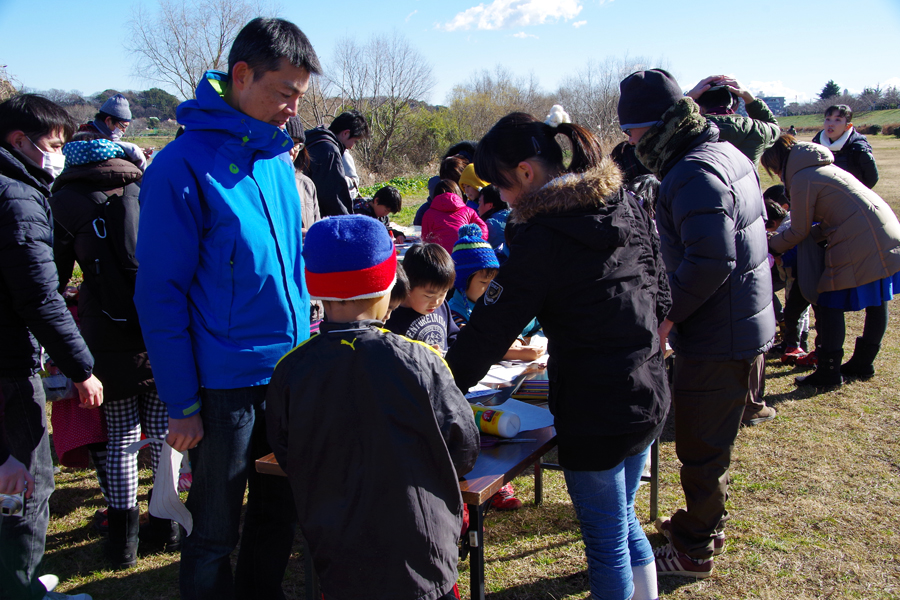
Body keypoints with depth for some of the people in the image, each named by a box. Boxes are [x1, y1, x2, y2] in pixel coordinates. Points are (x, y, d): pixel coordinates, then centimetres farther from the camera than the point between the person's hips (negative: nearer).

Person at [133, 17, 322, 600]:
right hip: (225, 385, -6)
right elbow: (160, 294, -14)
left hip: (289, 374, 7)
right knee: (216, 532, 10)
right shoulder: (185, 165, -15)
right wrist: (182, 403, -13)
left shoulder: (278, 159, 7)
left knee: (279, 513, 20)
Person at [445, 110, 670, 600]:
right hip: (649, 395, 8)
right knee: (624, 520, 26)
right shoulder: (628, 208, 4)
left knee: (606, 540, 10)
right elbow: (659, 295, 12)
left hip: (594, 414, -8)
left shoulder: (543, 238, -19)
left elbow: (491, 327, -17)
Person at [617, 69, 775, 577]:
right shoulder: (726, 153, 9)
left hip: (717, 341, -10)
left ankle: (694, 550, 21)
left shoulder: (694, 175, -23)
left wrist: (666, 314, -20)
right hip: (745, 323, 10)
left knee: (701, 447, 5)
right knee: (711, 439, 24)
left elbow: (711, 261, -32)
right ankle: (708, 520, 42)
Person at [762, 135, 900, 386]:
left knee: (830, 302, -1)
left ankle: (828, 372, 2)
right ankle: (863, 362, 30)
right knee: (876, 302, 17)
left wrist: (770, 245, 12)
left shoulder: (803, 179, -9)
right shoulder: (823, 168, 21)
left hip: (861, 242, -10)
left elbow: (799, 232, -2)